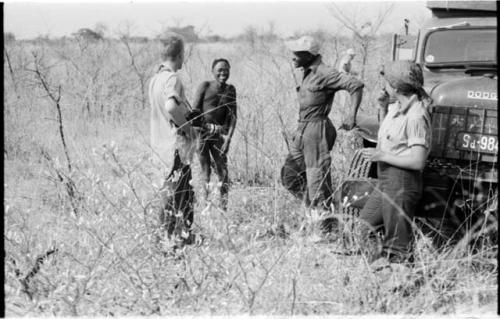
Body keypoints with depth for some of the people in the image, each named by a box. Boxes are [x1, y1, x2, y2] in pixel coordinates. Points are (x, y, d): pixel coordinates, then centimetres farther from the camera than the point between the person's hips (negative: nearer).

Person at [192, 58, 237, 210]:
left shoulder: (230, 90, 7)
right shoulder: (205, 86, -2)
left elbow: (233, 115, 4)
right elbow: (194, 110, -4)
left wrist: (229, 136, -8)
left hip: (219, 133, 2)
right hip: (202, 131, -2)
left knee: (222, 167, -6)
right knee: (205, 169, 0)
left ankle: (224, 206, -5)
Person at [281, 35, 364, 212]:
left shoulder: (324, 73, -15)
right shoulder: (308, 73, 12)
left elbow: (356, 85, -20)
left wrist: (352, 117, -20)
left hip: (316, 129, -10)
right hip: (303, 131, 10)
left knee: (317, 178, -5)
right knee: (290, 175, 12)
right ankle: (314, 209, 19)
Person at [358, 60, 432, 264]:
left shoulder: (415, 116, -21)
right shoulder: (396, 106, 8)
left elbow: (417, 161, -24)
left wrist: (382, 156, -17)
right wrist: (384, 106, 12)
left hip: (402, 181, -10)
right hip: (386, 179, 10)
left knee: (397, 244, 0)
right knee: (364, 226, 19)